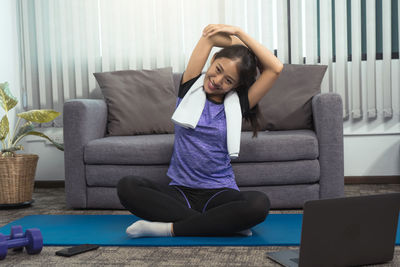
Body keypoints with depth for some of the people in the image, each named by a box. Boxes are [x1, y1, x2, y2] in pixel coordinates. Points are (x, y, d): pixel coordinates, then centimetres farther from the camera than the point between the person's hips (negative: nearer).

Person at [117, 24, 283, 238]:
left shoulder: (237, 105, 4)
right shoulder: (190, 88, 5)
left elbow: (276, 68, -6)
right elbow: (210, 33, -1)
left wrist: (239, 32, -4)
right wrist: (239, 45, 9)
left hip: (220, 193, -1)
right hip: (180, 191, 1)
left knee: (259, 204, -34)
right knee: (127, 186, -27)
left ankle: (170, 228, -24)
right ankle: (223, 225, -26)